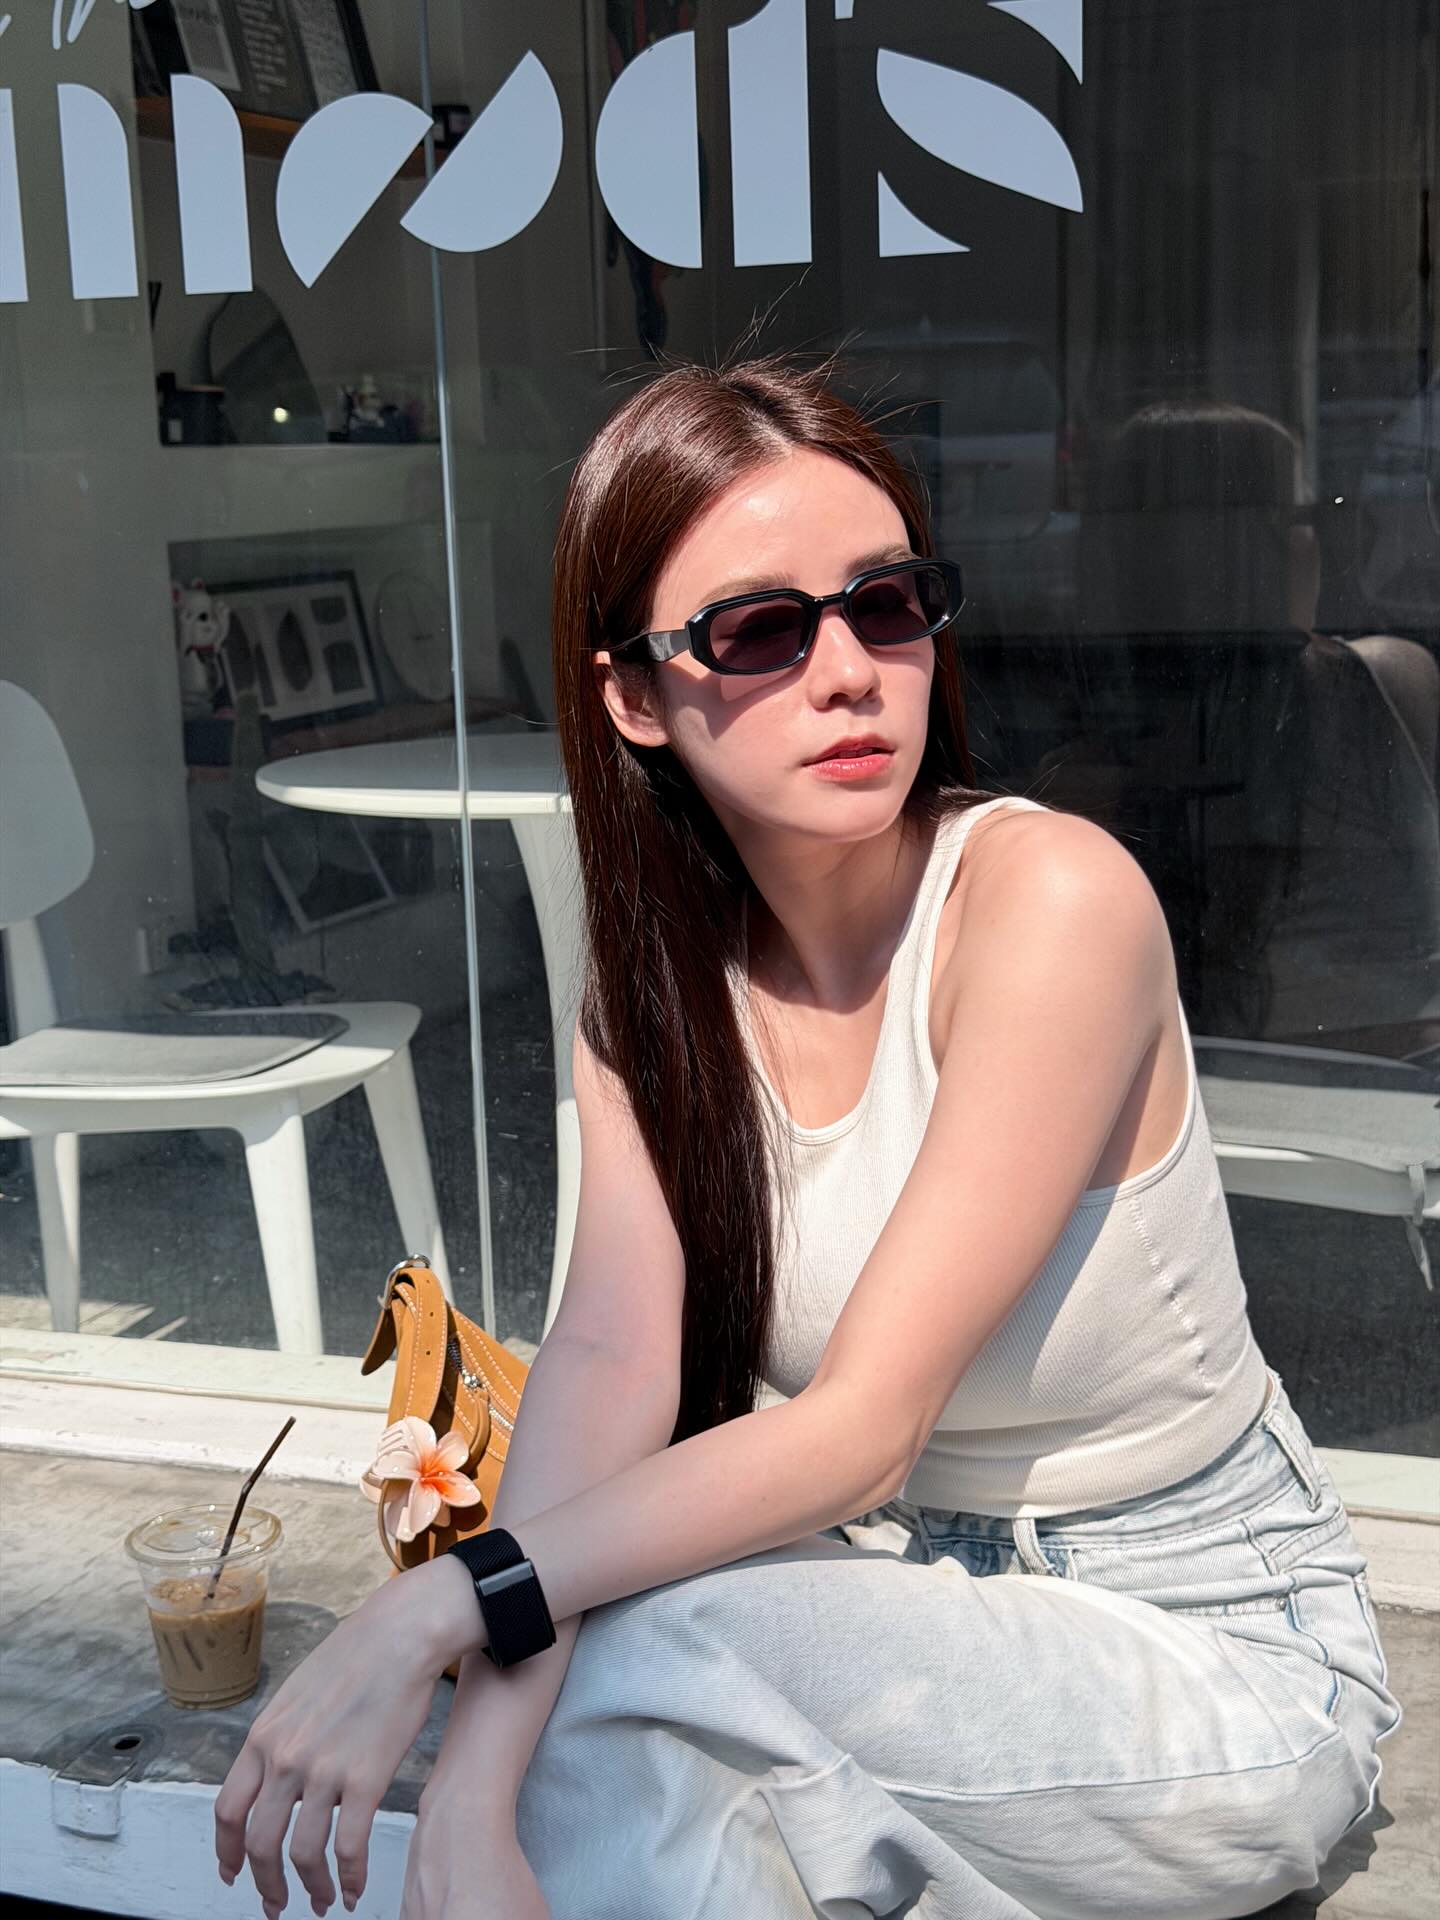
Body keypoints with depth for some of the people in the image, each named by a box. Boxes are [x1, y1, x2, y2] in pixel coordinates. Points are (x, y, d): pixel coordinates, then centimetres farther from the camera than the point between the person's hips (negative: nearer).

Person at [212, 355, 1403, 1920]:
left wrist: (441, 1603, -31)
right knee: (521, 1689, -23)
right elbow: (609, 1356, -18)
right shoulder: (653, 971, -4)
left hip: (1218, 1656, -4)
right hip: (928, 1601, 5)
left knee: (610, 1647, -25)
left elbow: (862, 1425, -25)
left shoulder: (1051, 898, -23)